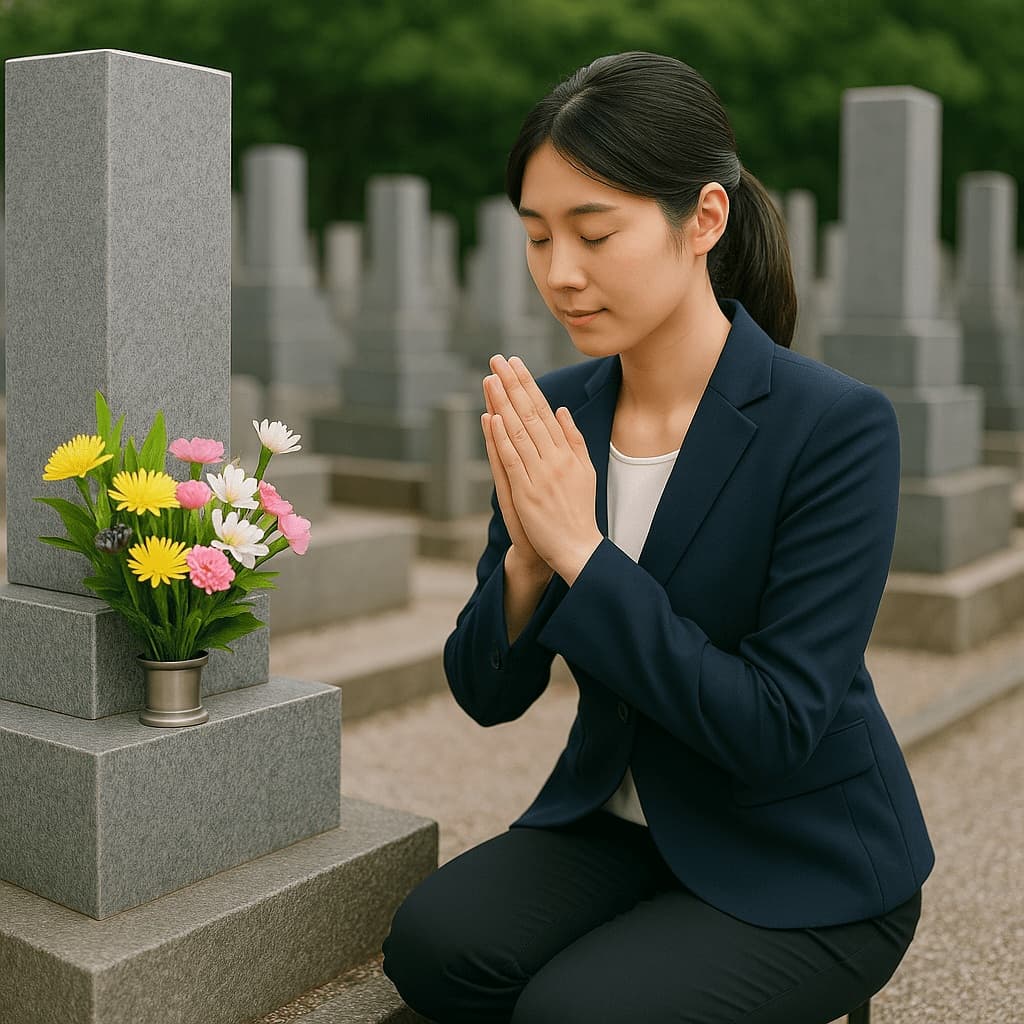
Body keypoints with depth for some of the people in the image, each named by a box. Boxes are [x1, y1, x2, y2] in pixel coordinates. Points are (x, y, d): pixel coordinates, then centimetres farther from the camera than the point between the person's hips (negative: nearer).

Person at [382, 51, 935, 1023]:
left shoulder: (837, 426, -21)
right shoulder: (553, 413, -5)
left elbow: (775, 729, -24)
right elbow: (487, 693, -2)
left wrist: (581, 551, -27)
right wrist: (526, 560, -23)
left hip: (803, 868, -4)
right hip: (617, 820, 5)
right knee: (433, 943, -19)